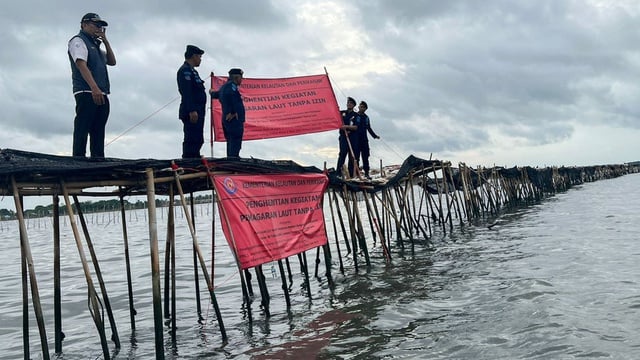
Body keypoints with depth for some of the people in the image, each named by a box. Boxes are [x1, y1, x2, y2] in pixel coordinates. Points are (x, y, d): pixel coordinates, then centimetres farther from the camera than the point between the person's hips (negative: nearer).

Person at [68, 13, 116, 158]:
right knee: (82, 130, -12)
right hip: (86, 93, -8)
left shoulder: (95, 45, 27)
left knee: (98, 133, 4)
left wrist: (105, 41, 12)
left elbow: (112, 62, 24)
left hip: (101, 95, 9)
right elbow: (81, 65, -14)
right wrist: (95, 88, -27)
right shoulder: (78, 41, 1)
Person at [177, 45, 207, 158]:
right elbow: (186, 92, -19)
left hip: (197, 112, 11)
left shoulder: (191, 71, 24)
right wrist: (192, 110, -25)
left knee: (197, 141, 13)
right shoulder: (185, 70, -8)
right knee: (192, 140, -13)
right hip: (192, 114, -11)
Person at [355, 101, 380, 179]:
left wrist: (375, 136, 20)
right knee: (356, 156, -3)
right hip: (356, 139, -5)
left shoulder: (366, 117, 16)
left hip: (364, 139, 5)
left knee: (365, 156, 4)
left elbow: (369, 128, 24)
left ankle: (366, 173, 7)